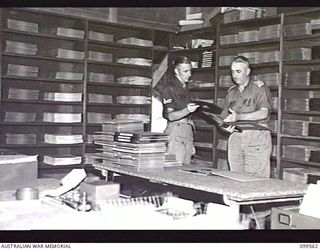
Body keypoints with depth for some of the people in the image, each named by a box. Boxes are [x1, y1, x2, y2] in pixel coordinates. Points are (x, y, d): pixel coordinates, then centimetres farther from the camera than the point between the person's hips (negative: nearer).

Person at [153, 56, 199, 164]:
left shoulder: (185, 88, 19)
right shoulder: (169, 88, -4)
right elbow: (170, 116, -13)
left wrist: (191, 143, 23)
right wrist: (186, 110, -31)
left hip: (188, 131, 7)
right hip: (175, 130, -7)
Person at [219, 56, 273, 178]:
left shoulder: (259, 88, 1)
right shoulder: (231, 92, 19)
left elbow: (264, 113, -13)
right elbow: (224, 116, 19)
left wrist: (239, 116, -24)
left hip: (256, 137, -5)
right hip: (235, 138, 5)